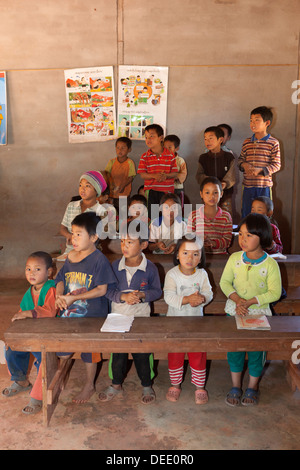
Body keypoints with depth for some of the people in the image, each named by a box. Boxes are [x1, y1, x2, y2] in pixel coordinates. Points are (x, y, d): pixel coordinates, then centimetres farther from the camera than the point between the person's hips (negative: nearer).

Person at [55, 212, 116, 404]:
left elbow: (101, 289, -18)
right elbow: (61, 280, 12)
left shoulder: (99, 259, -16)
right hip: (69, 312, 5)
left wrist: (74, 297, -21)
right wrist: (59, 296, -10)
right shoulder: (70, 257, 3)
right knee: (61, 349, 11)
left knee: (89, 351, 11)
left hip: (92, 315, -5)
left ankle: (90, 385, 33)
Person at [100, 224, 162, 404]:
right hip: (118, 316, 2)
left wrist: (142, 295, -20)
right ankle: (116, 384, 34)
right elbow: (109, 290, -3)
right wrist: (123, 296, -21)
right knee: (118, 353, 13)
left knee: (142, 354, 8)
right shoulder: (115, 266, -5)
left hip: (141, 317, -2)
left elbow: (157, 291, -2)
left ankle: (147, 386, 30)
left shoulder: (150, 268, -10)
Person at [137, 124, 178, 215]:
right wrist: (154, 176, -19)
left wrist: (166, 175, -19)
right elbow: (142, 174, -3)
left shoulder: (170, 156, 2)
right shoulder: (145, 156, 4)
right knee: (151, 217, 3)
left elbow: (175, 173, 1)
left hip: (167, 191, 0)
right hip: (151, 191, 0)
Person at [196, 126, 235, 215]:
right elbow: (199, 175, -2)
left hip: (225, 194, -1)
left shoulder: (229, 156, 2)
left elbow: (231, 175, -7)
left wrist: (225, 183, -27)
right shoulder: (203, 158, 7)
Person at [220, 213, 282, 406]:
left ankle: (253, 387, 32)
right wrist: (236, 299, -18)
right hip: (235, 311, 2)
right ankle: (236, 387, 29)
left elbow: (275, 293, -14)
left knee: (256, 351, 10)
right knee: (234, 348, 10)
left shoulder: (270, 264, -15)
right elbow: (225, 282, -1)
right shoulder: (234, 258, -6)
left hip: (258, 313, -2)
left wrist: (250, 302, -20)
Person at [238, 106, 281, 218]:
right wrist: (243, 164, -7)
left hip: (264, 186, -3)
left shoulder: (273, 143, -4)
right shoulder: (247, 142, 8)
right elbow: (240, 159, 16)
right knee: (246, 215, 9)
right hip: (248, 185, 3)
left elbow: (276, 165, -5)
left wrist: (261, 170, -19)